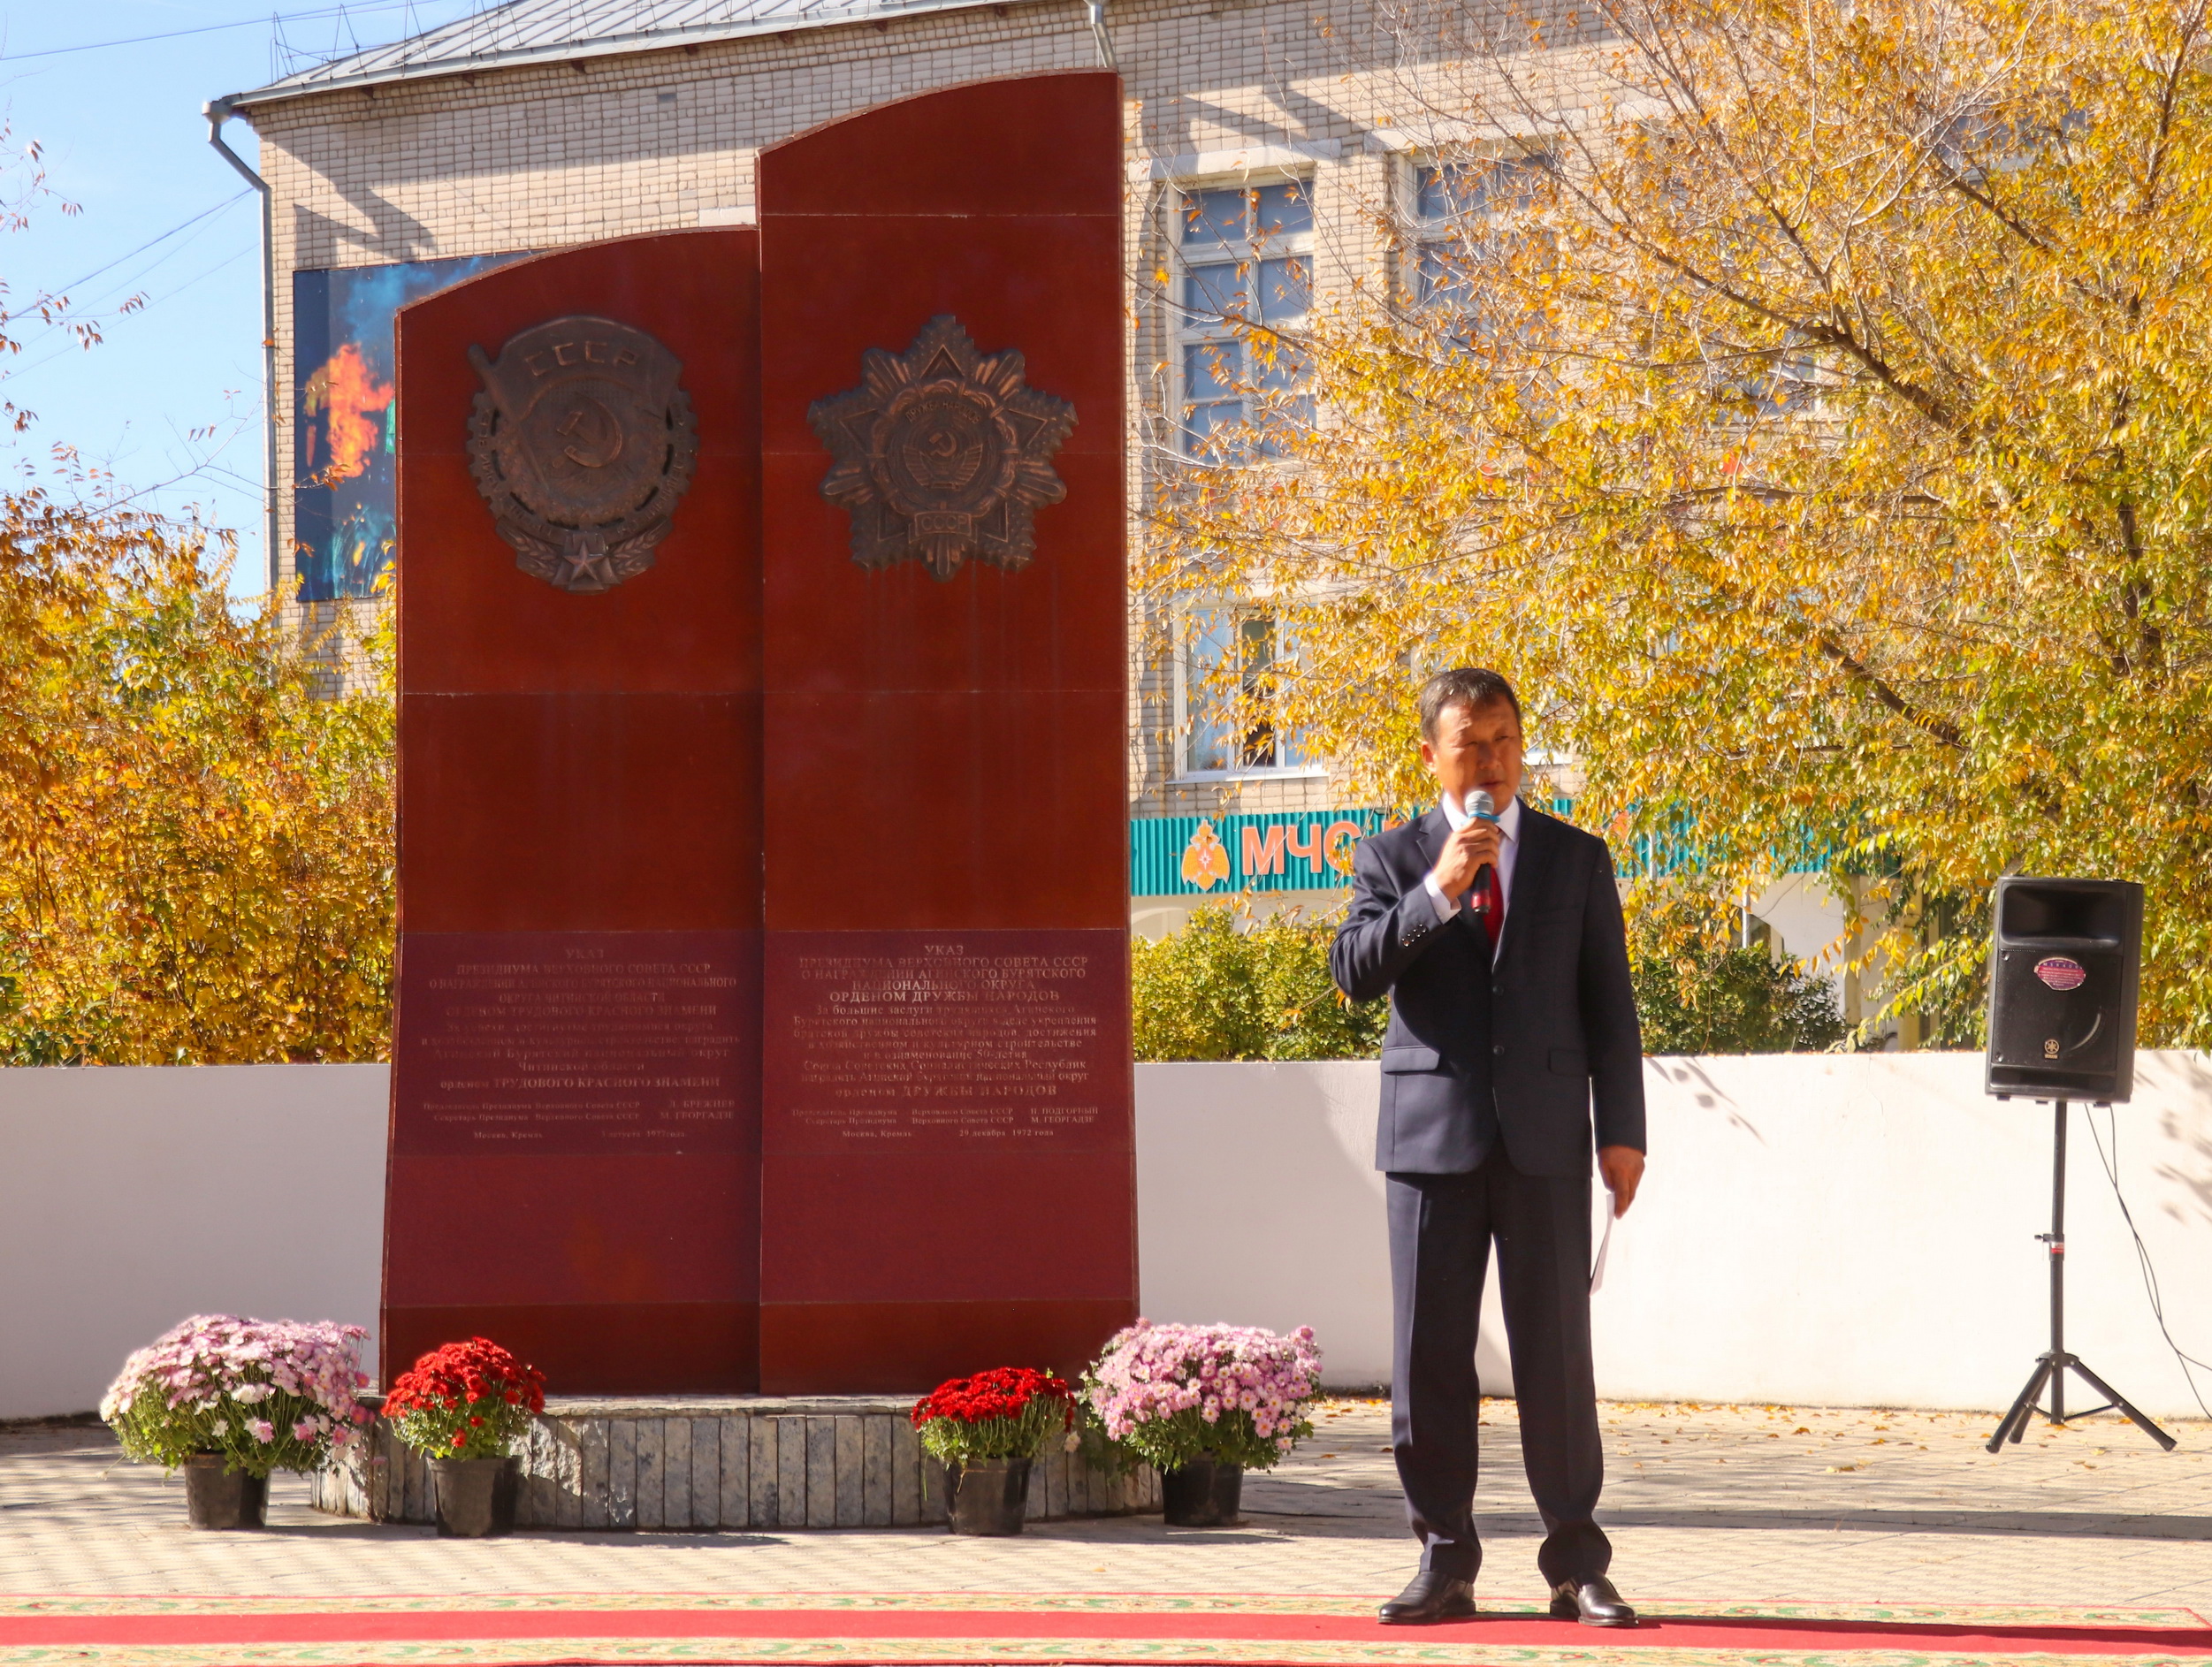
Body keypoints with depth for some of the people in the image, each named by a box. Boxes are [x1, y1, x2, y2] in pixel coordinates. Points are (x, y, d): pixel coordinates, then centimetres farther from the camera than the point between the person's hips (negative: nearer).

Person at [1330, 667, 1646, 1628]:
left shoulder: (1576, 859, 10)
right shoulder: (1393, 859, 9)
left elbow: (1608, 1002, 9)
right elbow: (1354, 972, -5)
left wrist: (1621, 1131, 2)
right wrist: (1437, 890, -16)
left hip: (1545, 1137, 0)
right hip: (1431, 1133, 0)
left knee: (1555, 1350, -1)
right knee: (1429, 1352, 1)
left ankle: (1576, 1565, 6)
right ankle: (1444, 1561, 8)